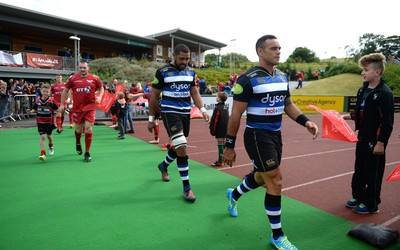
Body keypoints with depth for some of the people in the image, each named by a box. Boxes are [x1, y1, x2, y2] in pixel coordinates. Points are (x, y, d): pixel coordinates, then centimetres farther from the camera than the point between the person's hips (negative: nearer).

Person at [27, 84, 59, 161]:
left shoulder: (51, 100, -10)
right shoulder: (37, 100, -2)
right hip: (40, 122, 0)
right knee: (43, 137, -9)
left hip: (49, 121, 0)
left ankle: (51, 146, 50)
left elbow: (56, 109, -6)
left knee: (49, 135, 19)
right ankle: (42, 153, -8)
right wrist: (30, 112, -11)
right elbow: (34, 109, 8)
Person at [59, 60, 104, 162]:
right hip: (77, 108, 1)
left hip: (90, 108, -1)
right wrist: (62, 104, 8)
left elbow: (101, 88, 15)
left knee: (88, 129, -7)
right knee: (78, 129, 13)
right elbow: (65, 90, 10)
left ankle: (87, 153, 5)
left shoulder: (94, 78, 0)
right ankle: (78, 143, 47)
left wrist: (99, 97, -3)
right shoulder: (73, 78, 2)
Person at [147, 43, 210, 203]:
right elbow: (154, 96, -2)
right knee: (181, 148, -16)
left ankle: (163, 166, 49)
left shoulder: (190, 72, 8)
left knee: (178, 146, 17)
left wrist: (203, 110, -3)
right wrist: (151, 119, -1)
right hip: (170, 113, -6)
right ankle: (187, 188, -5)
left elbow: (194, 93, 12)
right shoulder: (162, 72, -7)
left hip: (186, 114, 6)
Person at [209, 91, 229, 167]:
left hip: (219, 131, -8)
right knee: (224, 144, 14)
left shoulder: (217, 108, -16)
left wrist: (212, 130, -8)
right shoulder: (226, 107, 11)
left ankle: (220, 161, 0)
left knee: (220, 145, -5)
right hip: (226, 130, 8)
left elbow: (214, 120, -16)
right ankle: (223, 159, 23)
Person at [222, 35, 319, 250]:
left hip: (275, 135, 8)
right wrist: (229, 146, -12)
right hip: (257, 136, -8)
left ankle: (233, 195, 52)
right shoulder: (248, 79, -16)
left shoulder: (282, 77, 7)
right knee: (275, 182, -6)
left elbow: (288, 105, 18)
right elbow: (235, 115, -14)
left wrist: (306, 121, 1)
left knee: (262, 176, 22)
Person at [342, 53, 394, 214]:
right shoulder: (362, 90, 7)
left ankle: (371, 204, 20)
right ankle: (358, 197, 33)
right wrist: (346, 116, 2)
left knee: (373, 173, 5)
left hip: (375, 141, -8)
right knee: (359, 169, 17)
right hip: (362, 138, 8)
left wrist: (381, 143, -18)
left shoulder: (384, 93, -16)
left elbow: (387, 122, -17)